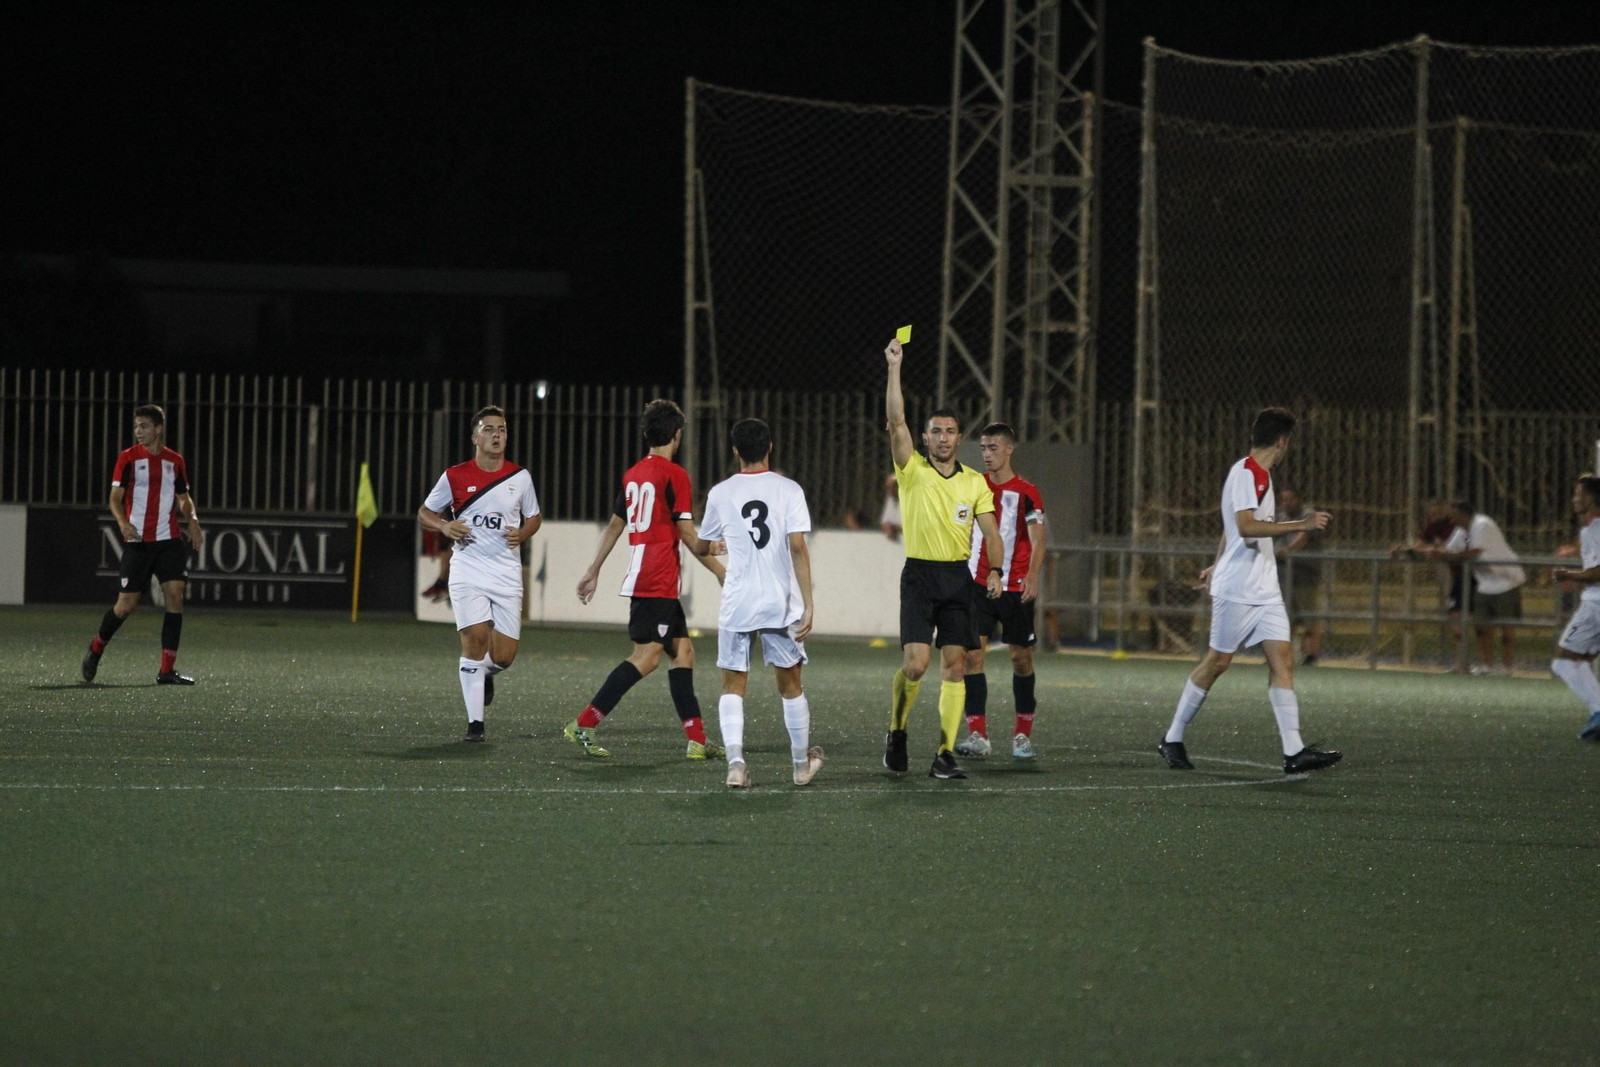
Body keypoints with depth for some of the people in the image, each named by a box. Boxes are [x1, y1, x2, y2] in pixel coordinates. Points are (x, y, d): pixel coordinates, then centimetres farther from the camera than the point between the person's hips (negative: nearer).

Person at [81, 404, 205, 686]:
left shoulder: (175, 461, 9)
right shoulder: (128, 458, -1)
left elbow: (183, 498, 17)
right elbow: (115, 498, -4)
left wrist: (192, 520, -3)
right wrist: (123, 522, -23)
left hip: (169, 541, 3)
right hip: (137, 543, -3)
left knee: (175, 596, -11)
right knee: (126, 604, -3)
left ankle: (167, 670, -7)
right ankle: (96, 649, 26)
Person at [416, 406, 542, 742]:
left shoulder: (519, 477, 5)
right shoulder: (455, 477, 0)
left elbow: (534, 518, 18)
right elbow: (424, 514, 11)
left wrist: (521, 534, -4)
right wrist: (444, 527, -10)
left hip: (506, 574, 2)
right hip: (467, 572, -2)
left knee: (504, 656, -3)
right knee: (475, 639, -16)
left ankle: (484, 673, 36)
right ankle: (475, 723, -7)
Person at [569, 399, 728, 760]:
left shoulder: (633, 474, 13)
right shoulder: (674, 474, -10)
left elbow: (614, 525, 21)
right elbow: (687, 533, -11)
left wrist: (593, 572, 28)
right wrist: (719, 570, -2)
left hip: (639, 579, 9)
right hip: (658, 582, -9)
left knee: (683, 650, 10)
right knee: (647, 655, -12)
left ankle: (697, 740, 7)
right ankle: (583, 725, -16)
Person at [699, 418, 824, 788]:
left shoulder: (720, 493, 2)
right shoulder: (788, 490, -3)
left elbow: (703, 545, 17)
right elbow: (798, 548, -11)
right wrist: (808, 605, -10)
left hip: (737, 605, 0)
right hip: (781, 604, 0)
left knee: (732, 687, 6)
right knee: (790, 685, 14)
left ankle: (735, 762, -14)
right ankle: (802, 764, 25)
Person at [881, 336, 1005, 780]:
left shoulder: (975, 482, 9)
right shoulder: (912, 471, 1)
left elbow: (990, 531, 6)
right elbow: (896, 421, -10)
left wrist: (995, 571, -11)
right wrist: (894, 367, -16)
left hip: (958, 577, 3)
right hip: (919, 576, -3)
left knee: (955, 666, -3)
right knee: (915, 664, -13)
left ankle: (945, 755, -1)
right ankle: (896, 731, 12)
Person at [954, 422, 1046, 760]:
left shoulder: (1026, 492, -3)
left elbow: (1037, 540, -12)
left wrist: (1032, 576, -27)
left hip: (1015, 589, -2)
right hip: (976, 584, 2)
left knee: (1021, 658, 6)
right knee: (973, 654, -11)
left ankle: (1023, 734, 20)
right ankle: (978, 735, -14)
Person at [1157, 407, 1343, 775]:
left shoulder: (1260, 475, 16)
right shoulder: (1246, 473, -14)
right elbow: (1246, 526, -27)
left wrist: (1217, 565, 37)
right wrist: (1302, 524, -29)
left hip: (1264, 589, 9)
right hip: (1237, 589, -9)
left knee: (1282, 658, -2)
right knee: (1218, 661, -1)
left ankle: (1294, 752, -9)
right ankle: (1172, 740, 13)